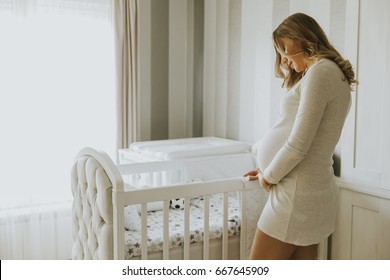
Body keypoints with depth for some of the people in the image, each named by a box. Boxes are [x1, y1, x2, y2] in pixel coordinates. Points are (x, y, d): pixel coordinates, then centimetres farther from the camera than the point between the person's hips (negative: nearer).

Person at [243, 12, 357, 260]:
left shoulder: (319, 73, -14)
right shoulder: (336, 74, 16)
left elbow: (298, 145, -20)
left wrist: (269, 176, -4)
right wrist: (269, 169, 18)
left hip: (297, 193, -10)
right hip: (316, 190, 10)